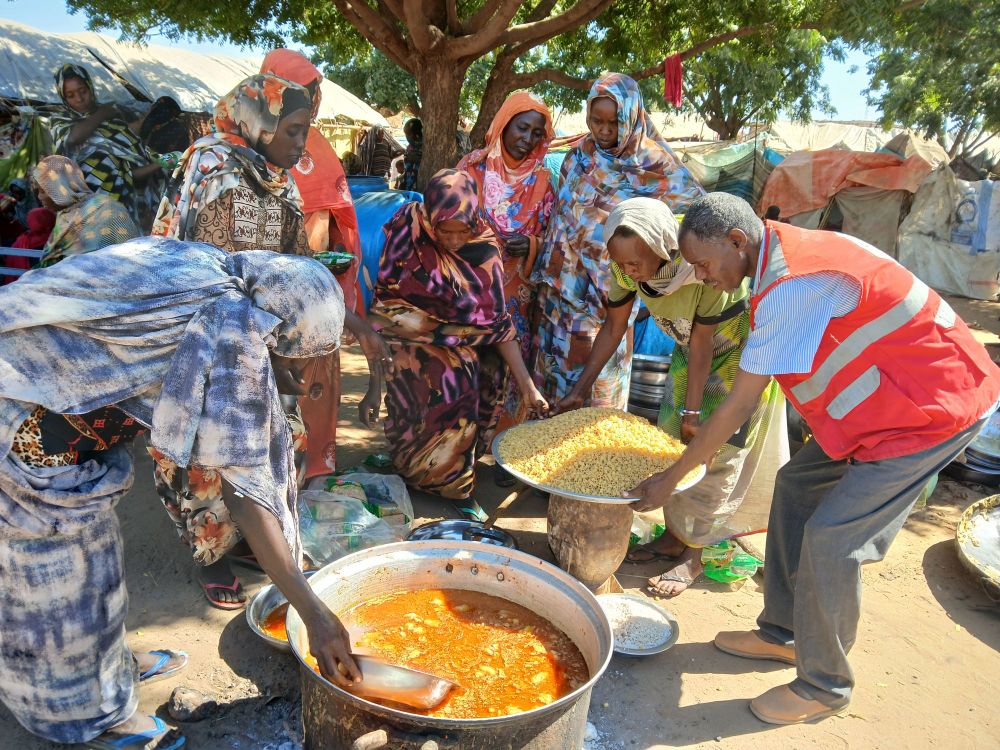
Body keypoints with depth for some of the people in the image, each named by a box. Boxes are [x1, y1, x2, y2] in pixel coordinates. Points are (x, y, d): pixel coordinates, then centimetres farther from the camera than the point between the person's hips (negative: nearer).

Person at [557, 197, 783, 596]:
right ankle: (673, 536, 22)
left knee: (717, 453, -3)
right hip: (692, 349, 6)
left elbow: (702, 343, -29)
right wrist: (581, 388, -5)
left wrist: (692, 410, -21)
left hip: (742, 354, -6)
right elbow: (613, 326, -7)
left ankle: (692, 556, 8)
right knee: (673, 439, 7)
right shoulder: (627, 264, -20)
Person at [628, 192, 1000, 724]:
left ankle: (824, 687, 12)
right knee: (797, 484, 12)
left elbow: (739, 406, -24)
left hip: (936, 407, -10)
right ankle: (783, 633, 26)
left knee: (831, 538, -10)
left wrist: (672, 477, -14)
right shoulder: (787, 255, 2)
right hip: (889, 397, 10)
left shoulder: (792, 283, -28)